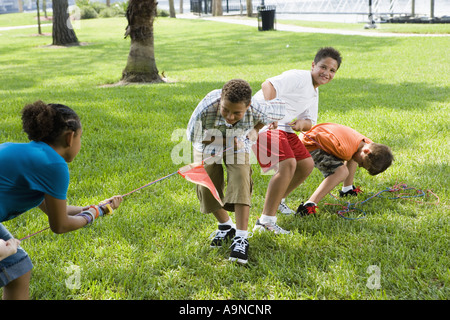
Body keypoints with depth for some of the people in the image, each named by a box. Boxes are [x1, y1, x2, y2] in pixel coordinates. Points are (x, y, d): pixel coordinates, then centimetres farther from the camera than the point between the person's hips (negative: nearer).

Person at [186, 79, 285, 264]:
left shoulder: (257, 110, -38)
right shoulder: (205, 110, -42)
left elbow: (282, 107, -15)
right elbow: (192, 137, -23)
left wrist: (254, 131, -11)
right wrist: (226, 140, -25)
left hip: (237, 144, 0)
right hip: (208, 144, 1)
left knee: (240, 182, -21)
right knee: (207, 186, -6)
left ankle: (241, 237, -20)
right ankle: (225, 226, 20)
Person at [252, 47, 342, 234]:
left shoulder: (314, 93, 19)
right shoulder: (299, 77, -12)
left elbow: (310, 121, 13)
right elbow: (268, 85, -23)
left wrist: (302, 123, -12)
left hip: (284, 128, 10)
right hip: (265, 124, -10)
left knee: (307, 165, 15)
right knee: (288, 164, -28)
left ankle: (277, 200, 34)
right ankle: (266, 221, -28)